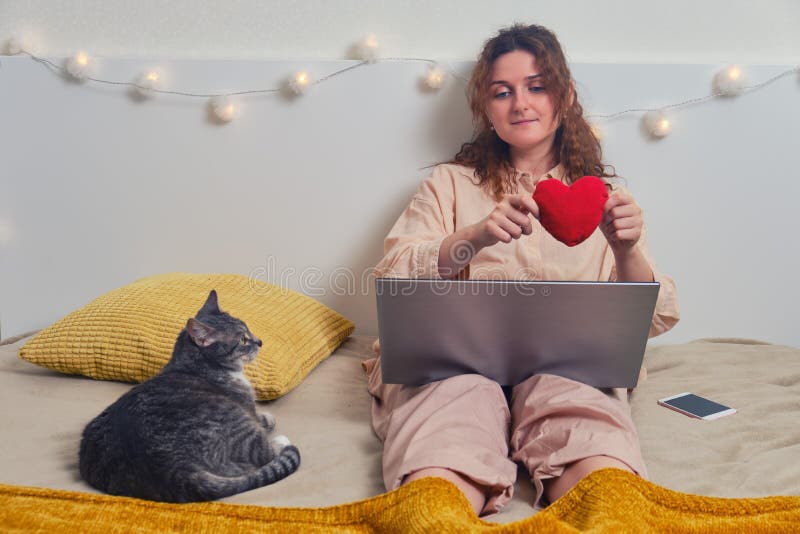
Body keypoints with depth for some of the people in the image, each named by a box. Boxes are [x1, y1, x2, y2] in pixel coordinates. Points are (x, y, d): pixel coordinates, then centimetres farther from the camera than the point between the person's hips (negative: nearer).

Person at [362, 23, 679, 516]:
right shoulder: (450, 184, 20)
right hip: (459, 356, 0)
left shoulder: (601, 193, 22)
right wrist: (476, 237, -14)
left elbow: (657, 318, 12)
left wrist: (627, 253, -10)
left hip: (569, 361, 1)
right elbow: (392, 282, 4)